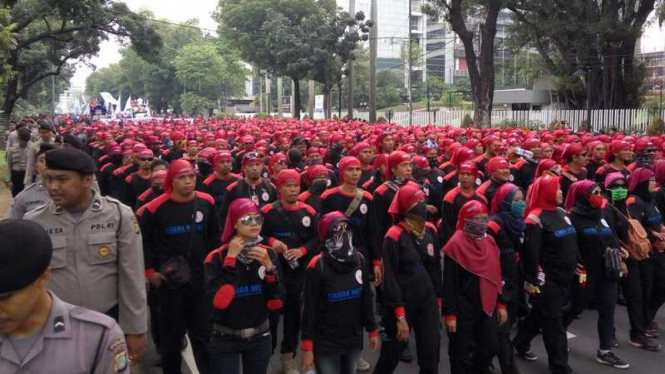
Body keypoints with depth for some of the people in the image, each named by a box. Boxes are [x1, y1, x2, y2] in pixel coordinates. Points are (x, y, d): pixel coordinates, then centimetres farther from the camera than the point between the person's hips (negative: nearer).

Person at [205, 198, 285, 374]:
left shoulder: (268, 254, -2)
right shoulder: (217, 257, -12)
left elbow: (276, 304, -6)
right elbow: (219, 302, -24)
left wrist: (269, 267, -19)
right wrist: (230, 259, -23)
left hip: (260, 338, 4)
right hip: (225, 341, -3)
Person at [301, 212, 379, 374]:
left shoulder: (359, 260, 0)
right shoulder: (318, 266, -15)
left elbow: (367, 298, 10)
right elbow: (309, 308, -13)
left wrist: (372, 330, 13)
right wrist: (307, 346, -13)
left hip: (354, 341, 5)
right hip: (325, 344, -5)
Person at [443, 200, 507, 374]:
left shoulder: (489, 242, 6)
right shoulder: (456, 244, -14)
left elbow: (496, 275, 14)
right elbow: (449, 282, -14)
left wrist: (500, 303, 13)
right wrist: (450, 313, -14)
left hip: (487, 307, 6)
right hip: (464, 309, -6)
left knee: (490, 348, 12)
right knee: (462, 353, 5)